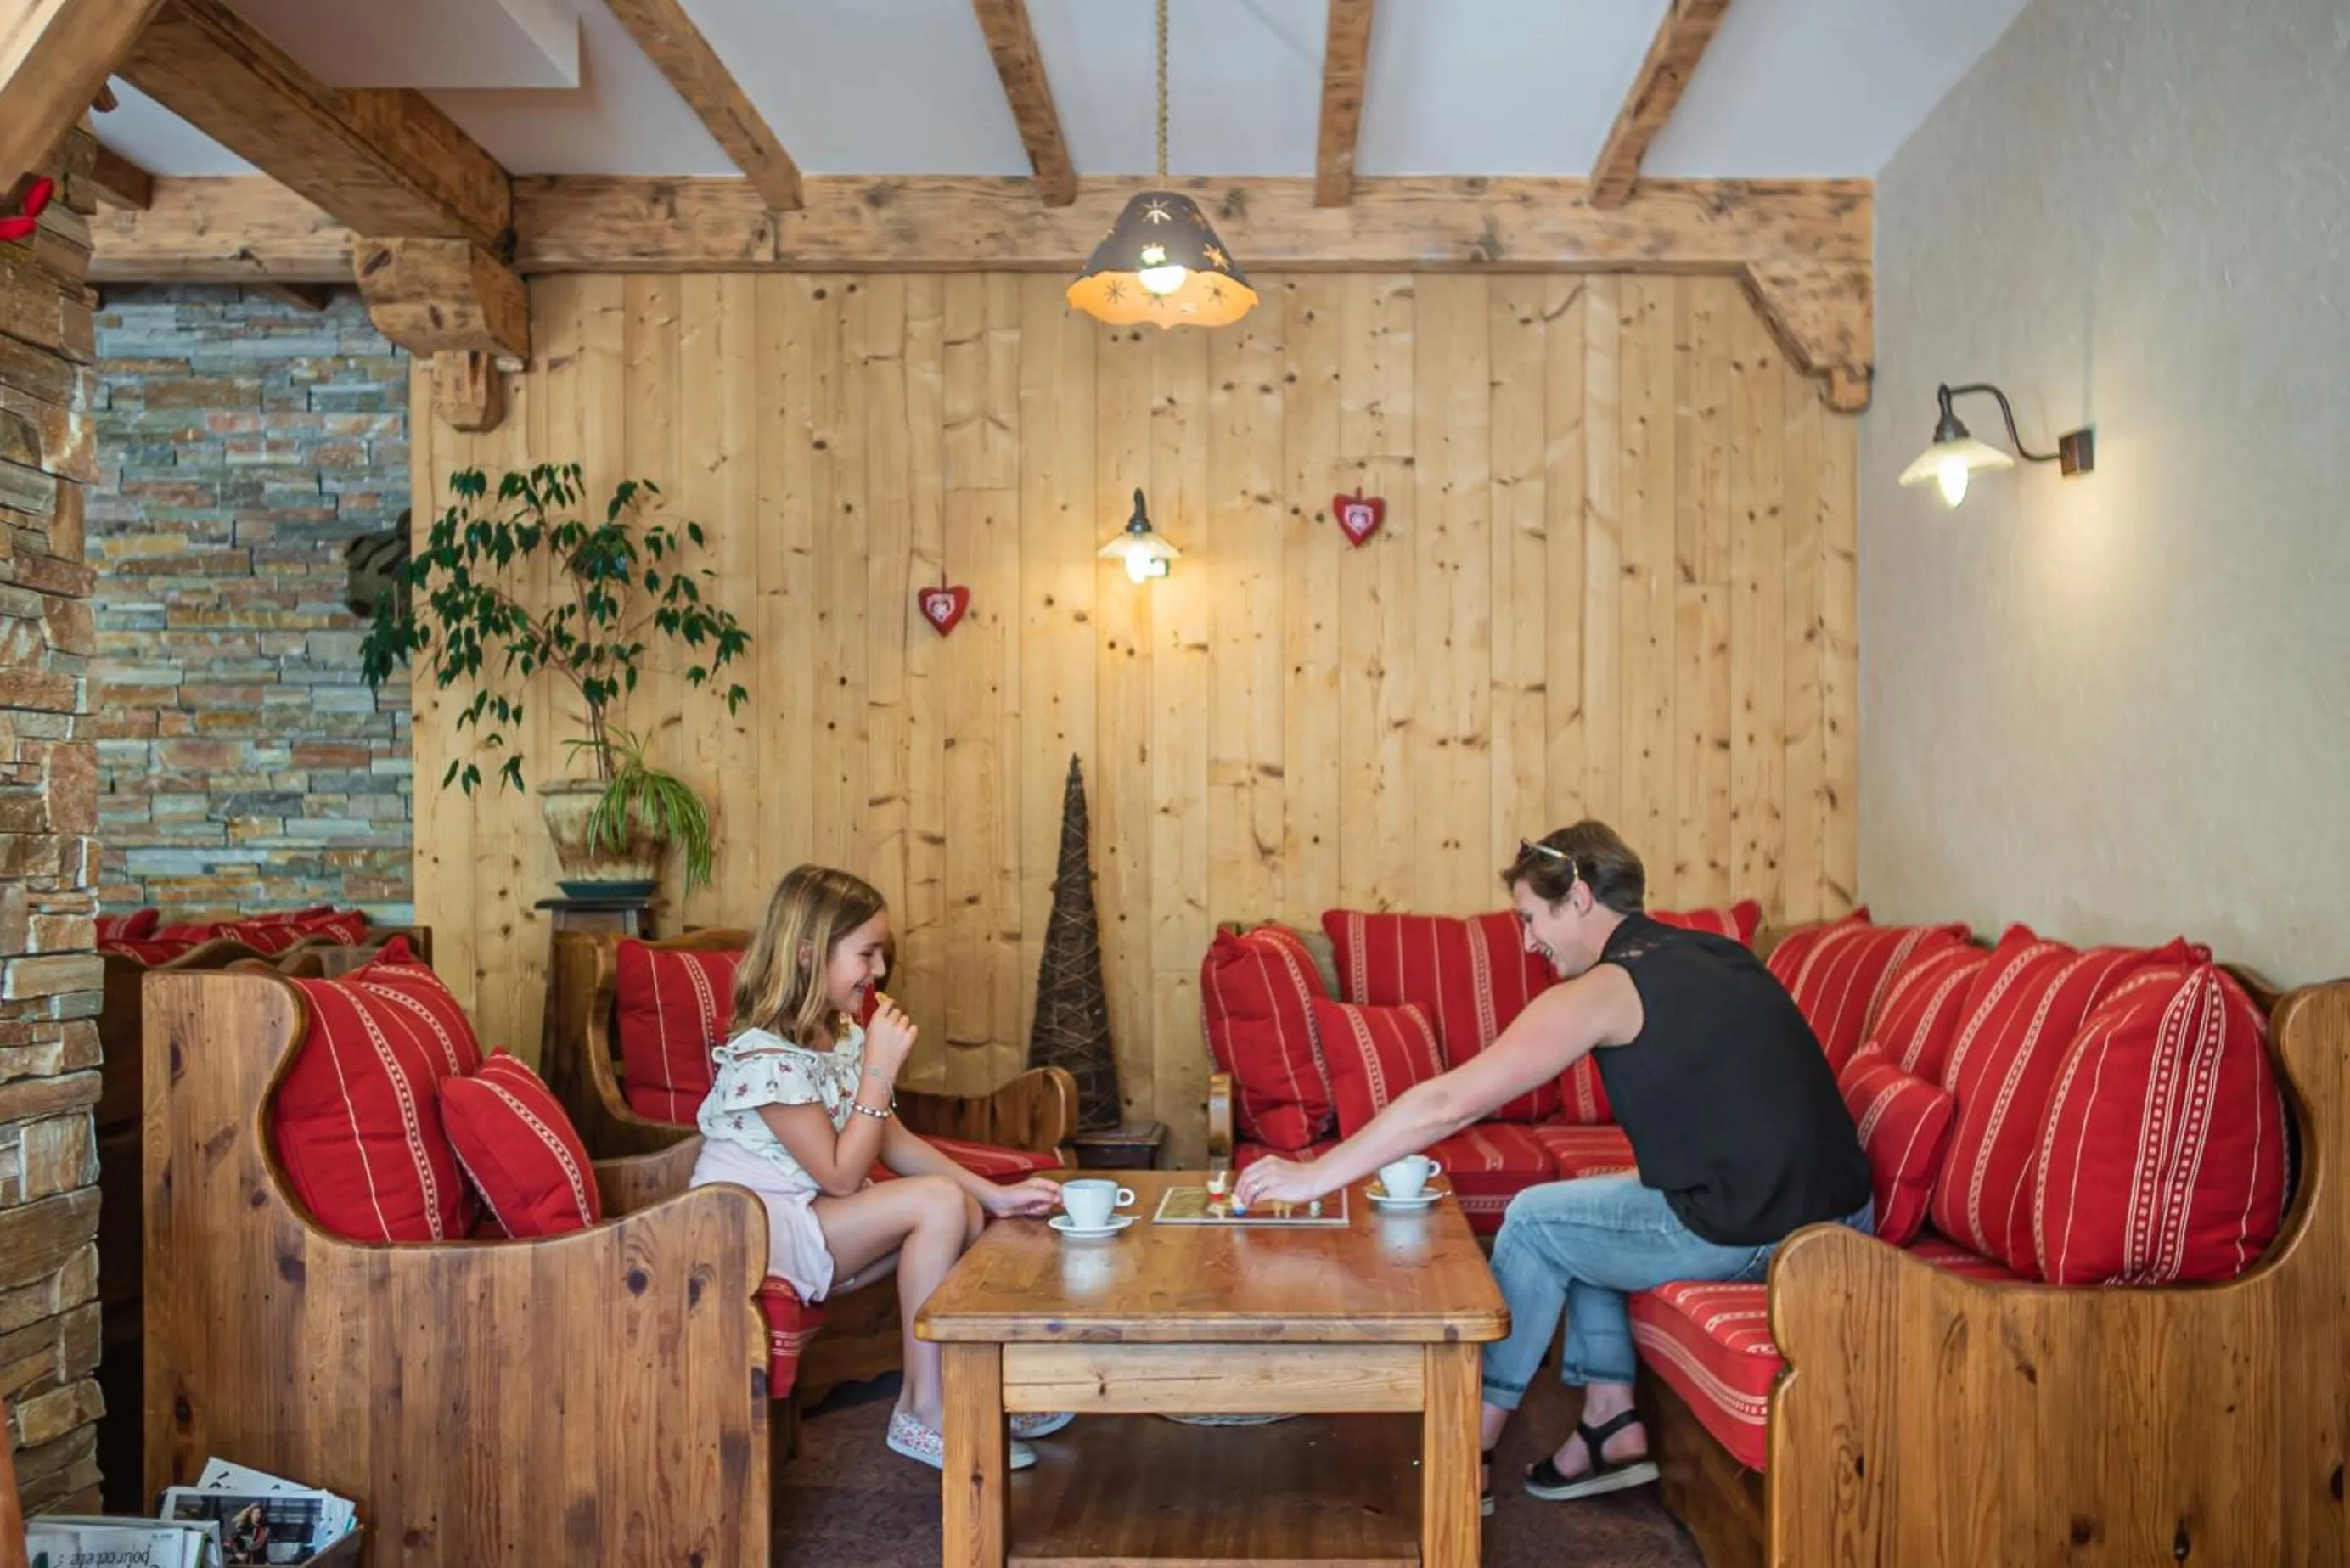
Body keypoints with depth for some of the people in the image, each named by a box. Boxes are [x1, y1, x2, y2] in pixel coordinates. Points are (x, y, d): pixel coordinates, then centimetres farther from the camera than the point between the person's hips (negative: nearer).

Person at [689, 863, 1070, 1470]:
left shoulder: (842, 1032, 6)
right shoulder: (766, 1056, -23)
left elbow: (895, 1141, 8)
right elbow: (841, 1175, -23)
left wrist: (994, 1195, 0)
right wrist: (881, 1066, -24)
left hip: (812, 1214, 9)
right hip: (754, 1231, -9)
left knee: (965, 1211, -4)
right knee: (938, 1201, -21)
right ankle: (922, 1412, -13)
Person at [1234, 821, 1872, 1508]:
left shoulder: (1605, 988, -9)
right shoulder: (1717, 954, 13)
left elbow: (1447, 1104, -10)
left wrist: (1314, 1176, -4)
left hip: (1748, 1232, -8)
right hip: (1837, 1213, 8)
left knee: (1534, 1222, 10)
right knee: (1581, 1209, 22)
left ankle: (1469, 1456, 17)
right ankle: (1611, 1423, 22)